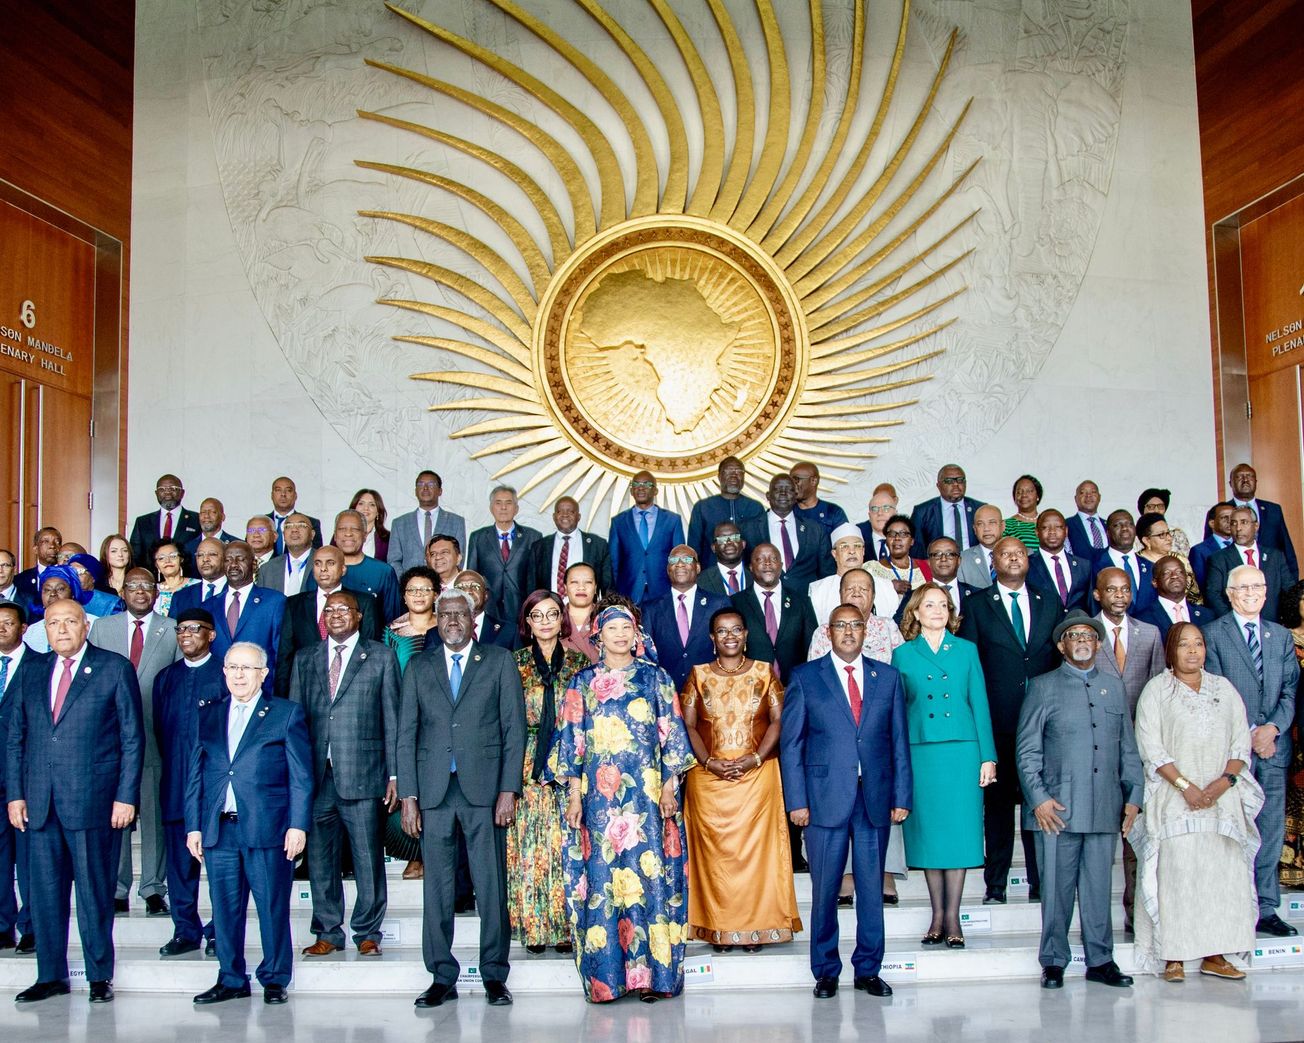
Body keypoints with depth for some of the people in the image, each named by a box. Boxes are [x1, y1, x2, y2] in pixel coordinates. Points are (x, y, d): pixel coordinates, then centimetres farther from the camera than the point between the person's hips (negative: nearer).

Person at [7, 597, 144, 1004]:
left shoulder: (115, 669, 2)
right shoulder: (34, 676, 14)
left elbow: (133, 738, -1)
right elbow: (15, 739, 16)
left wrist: (126, 796, -7)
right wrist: (15, 794, 6)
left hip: (93, 800, -4)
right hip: (40, 803, 4)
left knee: (94, 893, 2)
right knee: (44, 892, 8)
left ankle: (100, 977, 13)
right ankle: (51, 976, 20)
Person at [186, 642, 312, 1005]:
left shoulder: (287, 714, 3)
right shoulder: (208, 716, 14)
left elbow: (301, 776, -1)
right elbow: (195, 775, 14)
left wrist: (298, 825, -8)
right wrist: (194, 826, 7)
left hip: (268, 829, -3)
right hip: (219, 830, 4)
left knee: (272, 908, 1)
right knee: (225, 909, 8)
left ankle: (274, 979, 13)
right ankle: (231, 980, 20)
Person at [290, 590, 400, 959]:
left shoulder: (381, 657, 7)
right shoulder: (305, 660, 15)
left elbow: (392, 718, 4)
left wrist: (394, 774, -2)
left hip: (362, 774, -3)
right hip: (316, 776, 3)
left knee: (368, 858, 0)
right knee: (320, 858, 7)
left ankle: (367, 933, 12)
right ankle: (328, 933, 18)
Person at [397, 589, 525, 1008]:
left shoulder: (499, 661, 8)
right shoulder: (418, 667, 14)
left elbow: (514, 728, 3)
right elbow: (406, 735, 10)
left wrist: (509, 789, -5)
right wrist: (408, 796, 2)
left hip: (483, 788, -2)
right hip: (433, 790, 2)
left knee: (491, 886, 0)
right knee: (437, 888, 3)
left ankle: (494, 976, 10)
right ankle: (442, 977, 13)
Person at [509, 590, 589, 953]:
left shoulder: (579, 662, 7)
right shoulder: (515, 664, 6)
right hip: (528, 769, 0)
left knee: (567, 844, 0)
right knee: (530, 846, -1)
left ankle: (567, 927, 7)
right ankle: (534, 926, 6)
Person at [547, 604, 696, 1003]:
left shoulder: (655, 678, 9)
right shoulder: (583, 682, 10)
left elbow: (671, 734, 5)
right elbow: (572, 739, 7)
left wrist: (669, 786, -3)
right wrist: (574, 794, 0)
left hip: (647, 792, 0)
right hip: (599, 794, 1)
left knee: (648, 871, -3)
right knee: (601, 875, -1)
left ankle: (652, 972, 2)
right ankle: (605, 975, 4)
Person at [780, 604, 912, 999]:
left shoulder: (888, 677, 10)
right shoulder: (805, 677, 3)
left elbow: (899, 742, 10)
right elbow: (790, 743, 1)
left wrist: (902, 796, 3)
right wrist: (796, 800, -5)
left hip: (875, 798, 2)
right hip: (825, 799, -2)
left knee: (871, 887, 7)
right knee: (825, 890, 3)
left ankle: (868, 970, 19)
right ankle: (826, 972, 16)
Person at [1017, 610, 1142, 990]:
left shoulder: (1114, 689, 16)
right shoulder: (1043, 687, 5)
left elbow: (1128, 749, 18)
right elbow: (1027, 751, 1)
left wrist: (1133, 796, 9)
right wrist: (1039, 798, -8)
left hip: (1105, 809, 3)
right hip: (1057, 808, -3)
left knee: (1099, 887, 7)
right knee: (1057, 888, 0)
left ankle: (1100, 961, 17)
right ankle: (1054, 962, 11)